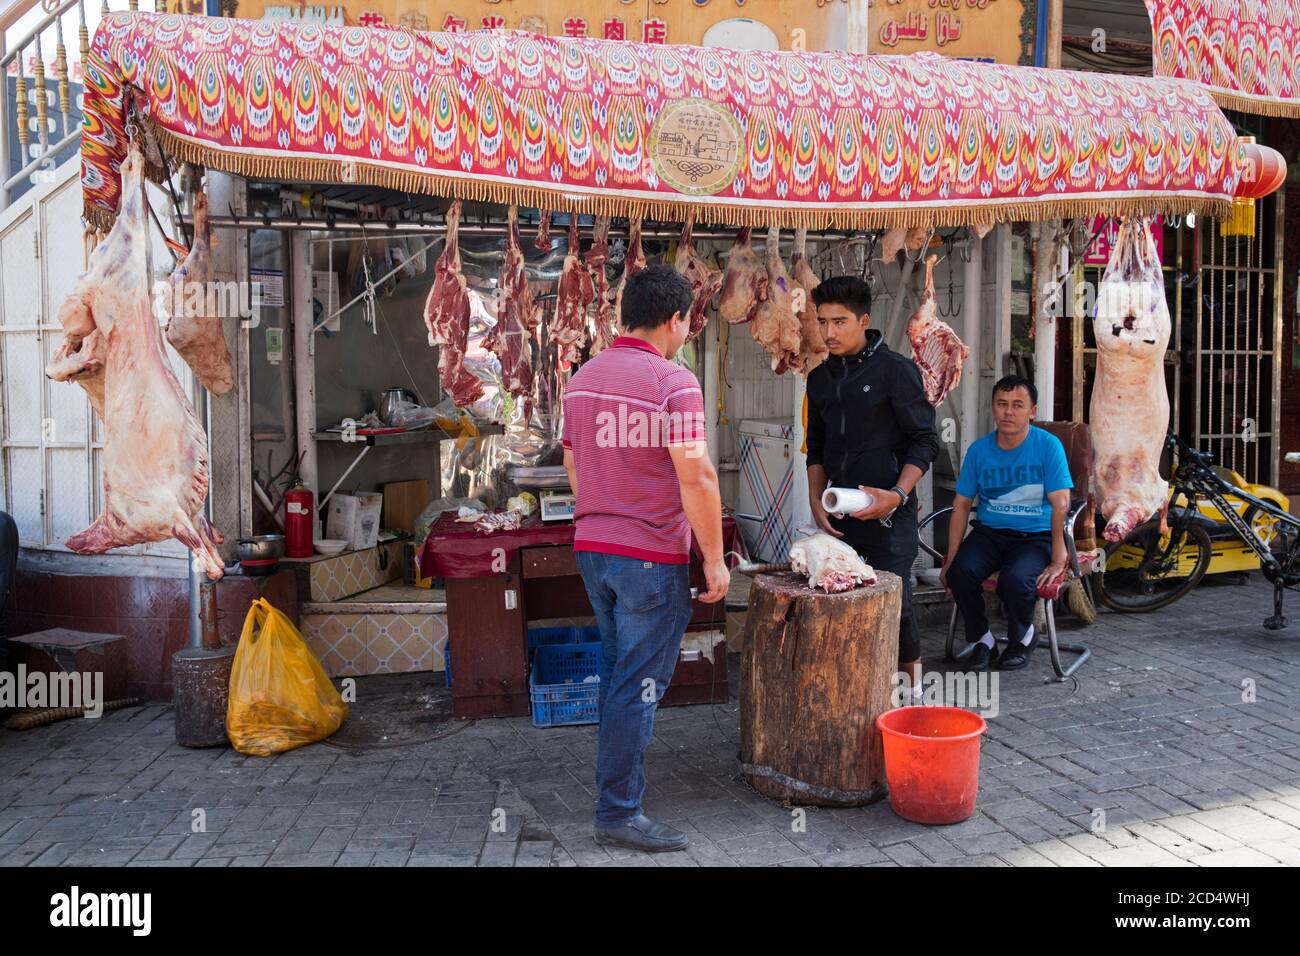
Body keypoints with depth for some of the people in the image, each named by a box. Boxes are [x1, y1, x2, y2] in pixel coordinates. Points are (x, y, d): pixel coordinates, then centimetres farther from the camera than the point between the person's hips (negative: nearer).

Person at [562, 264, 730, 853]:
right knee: (640, 684, 0)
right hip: (652, 555, -8)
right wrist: (714, 557, -11)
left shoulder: (582, 378, 8)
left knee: (616, 671, 21)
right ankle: (619, 812, 6)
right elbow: (696, 478, -18)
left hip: (592, 547, 8)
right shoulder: (672, 382, -15)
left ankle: (619, 775, 34)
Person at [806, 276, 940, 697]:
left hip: (888, 512, -5)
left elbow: (925, 440, -6)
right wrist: (816, 503, 8)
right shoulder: (820, 378, 13)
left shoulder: (896, 370, -5)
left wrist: (897, 495, -18)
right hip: (840, 512, 5)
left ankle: (912, 684, 14)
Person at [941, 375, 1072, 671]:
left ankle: (1022, 636, 3)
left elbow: (1060, 504, -12)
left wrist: (1058, 560, -17)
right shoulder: (979, 449, 3)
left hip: (1035, 536, -3)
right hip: (988, 533, 3)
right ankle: (981, 639, 1)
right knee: (960, 572, -27)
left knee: (1015, 579, -32)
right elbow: (961, 505, 5)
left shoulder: (1048, 445, -7)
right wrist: (950, 559, -1)